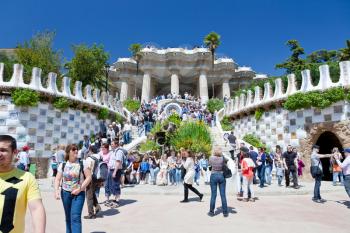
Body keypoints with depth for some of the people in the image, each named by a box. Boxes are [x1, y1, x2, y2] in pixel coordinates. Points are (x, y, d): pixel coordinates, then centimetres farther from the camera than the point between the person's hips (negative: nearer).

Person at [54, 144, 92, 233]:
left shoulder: (82, 164, -7)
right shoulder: (63, 165, 1)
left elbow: (89, 177, -8)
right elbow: (57, 179, 2)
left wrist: (80, 189, -14)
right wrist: (56, 190, -13)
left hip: (79, 193, -3)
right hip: (65, 193, 3)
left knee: (75, 217, -11)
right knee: (68, 217, 17)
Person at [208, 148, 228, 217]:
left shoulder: (211, 158, -7)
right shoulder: (222, 158, -8)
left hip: (213, 176, 0)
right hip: (221, 176, 0)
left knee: (213, 195, 6)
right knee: (223, 195, 7)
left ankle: (211, 212, 15)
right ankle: (225, 212, 15)